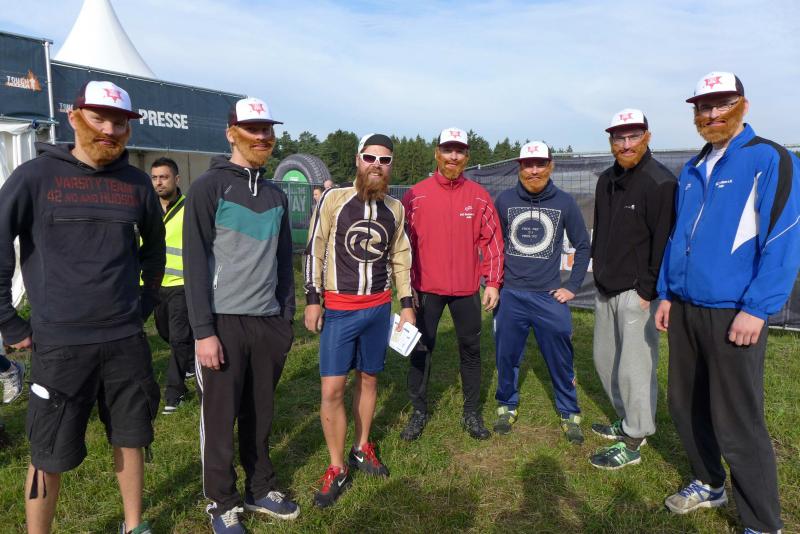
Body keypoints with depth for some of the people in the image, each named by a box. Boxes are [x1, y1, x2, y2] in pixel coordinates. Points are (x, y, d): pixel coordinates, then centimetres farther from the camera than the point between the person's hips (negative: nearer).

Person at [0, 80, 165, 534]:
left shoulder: (137, 184, 5)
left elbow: (154, 245, 18)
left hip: (126, 341, 3)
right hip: (59, 344, -3)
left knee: (131, 439, 14)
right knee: (50, 455, 8)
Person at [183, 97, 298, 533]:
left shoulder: (277, 196, 13)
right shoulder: (208, 187, -5)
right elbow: (195, 264, -10)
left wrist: (287, 318, 11)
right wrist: (203, 330, -14)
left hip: (268, 322, 5)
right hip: (224, 322, -5)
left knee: (260, 414, 13)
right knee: (220, 418, 6)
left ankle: (260, 489, 31)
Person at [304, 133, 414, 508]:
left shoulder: (395, 209, 5)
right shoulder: (333, 200, -6)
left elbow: (400, 258, 11)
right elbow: (315, 249, -4)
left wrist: (407, 304, 10)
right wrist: (312, 298, -7)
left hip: (379, 307, 4)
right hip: (339, 308, -3)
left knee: (368, 378, 14)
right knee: (332, 389, -3)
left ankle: (361, 449, 33)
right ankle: (337, 469, 13)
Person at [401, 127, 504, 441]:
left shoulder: (479, 196, 1)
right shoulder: (416, 195, -2)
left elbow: (492, 240, 3)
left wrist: (493, 282, -2)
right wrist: (407, 284, -2)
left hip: (467, 289, 1)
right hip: (426, 288, -1)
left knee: (471, 350, 11)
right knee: (421, 351, 7)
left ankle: (472, 413, 28)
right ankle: (419, 412, 25)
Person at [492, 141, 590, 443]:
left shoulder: (565, 203, 1)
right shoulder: (505, 200, 2)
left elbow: (582, 246, 9)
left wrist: (573, 287, 4)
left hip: (550, 296, 0)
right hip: (510, 296, 1)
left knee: (560, 358, 5)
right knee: (506, 356, 9)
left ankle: (570, 413, 23)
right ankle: (507, 407, 29)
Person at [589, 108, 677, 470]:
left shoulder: (660, 183, -13)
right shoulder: (607, 180, 11)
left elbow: (664, 243, -16)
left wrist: (647, 291, -17)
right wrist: (599, 269, 15)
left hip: (637, 293, -8)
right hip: (605, 289, 9)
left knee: (635, 366, -2)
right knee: (605, 359, 17)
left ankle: (633, 442, 14)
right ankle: (628, 421, 35)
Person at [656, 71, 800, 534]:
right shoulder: (692, 170, 13)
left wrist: (757, 309, -19)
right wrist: (667, 294, 14)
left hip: (733, 314, -7)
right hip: (686, 309, 7)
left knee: (738, 425, 0)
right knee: (686, 406, 17)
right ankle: (709, 485, 39)